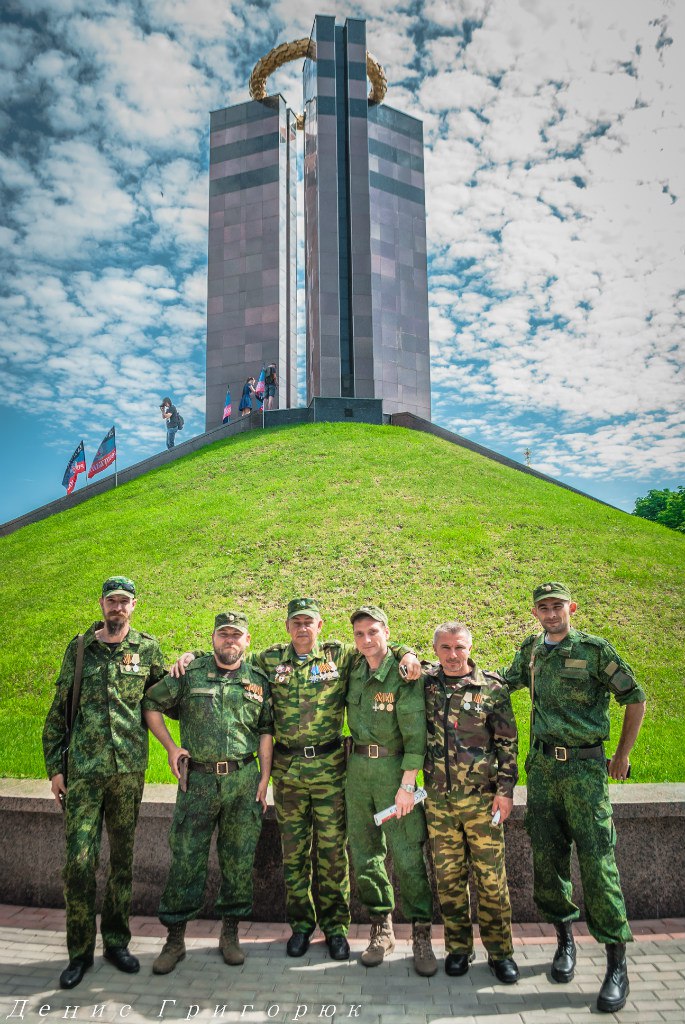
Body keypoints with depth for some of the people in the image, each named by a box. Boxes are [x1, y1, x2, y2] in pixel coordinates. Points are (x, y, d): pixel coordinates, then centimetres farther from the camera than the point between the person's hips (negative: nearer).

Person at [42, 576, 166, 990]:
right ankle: (80, 951, 18)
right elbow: (58, 712, 7)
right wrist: (55, 767, 4)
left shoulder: (147, 649, 4)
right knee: (79, 860, 0)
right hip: (83, 770, 0)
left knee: (123, 858, 11)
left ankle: (117, 941, 27)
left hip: (129, 769, 0)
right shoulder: (79, 648, 5)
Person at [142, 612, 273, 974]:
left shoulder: (258, 680, 6)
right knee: (185, 859, 3)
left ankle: (230, 934, 26)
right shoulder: (190, 673, 1)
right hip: (198, 779, -1)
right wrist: (171, 746, -1)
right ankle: (175, 939, 19)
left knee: (239, 859, 9)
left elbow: (266, 732, 9)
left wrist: (264, 779, 2)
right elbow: (151, 704, 8)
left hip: (244, 780, 1)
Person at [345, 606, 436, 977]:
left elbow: (415, 734, -15)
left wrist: (407, 784, -17)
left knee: (407, 853, -3)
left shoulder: (403, 674, -14)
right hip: (357, 766, 6)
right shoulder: (354, 671, 2)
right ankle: (381, 928, 25)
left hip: (393, 766, -6)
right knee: (364, 851, 11)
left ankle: (421, 934, 11)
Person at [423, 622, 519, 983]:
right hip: (438, 798, 2)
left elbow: (507, 742, -1)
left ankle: (500, 951, 20)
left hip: (482, 798, -2)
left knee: (491, 876, 4)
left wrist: (505, 790, -5)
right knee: (448, 876, 11)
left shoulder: (492, 686, -3)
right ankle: (458, 948, 26)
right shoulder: (425, 682, 2)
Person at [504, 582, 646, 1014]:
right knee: (548, 856, 10)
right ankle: (565, 938, 29)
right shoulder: (531, 649, 7)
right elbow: (507, 682, 23)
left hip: (584, 767, -4)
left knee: (597, 860, -5)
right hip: (542, 767, 5)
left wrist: (623, 756, 2)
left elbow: (635, 698, 0)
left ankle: (617, 961, 8)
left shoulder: (595, 649, -7)